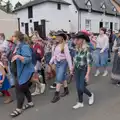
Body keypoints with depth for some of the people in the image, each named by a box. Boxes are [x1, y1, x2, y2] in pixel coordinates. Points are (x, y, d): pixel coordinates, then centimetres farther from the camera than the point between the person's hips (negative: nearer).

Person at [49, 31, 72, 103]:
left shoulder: (65, 45, -13)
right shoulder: (57, 45, 8)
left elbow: (68, 56, -15)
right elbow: (54, 55, 13)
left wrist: (70, 66, -15)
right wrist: (50, 62, 9)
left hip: (63, 63, -7)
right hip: (57, 63, 7)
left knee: (59, 78, -7)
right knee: (63, 78, 17)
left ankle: (57, 95, 1)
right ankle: (66, 90, 34)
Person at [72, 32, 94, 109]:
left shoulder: (87, 49, -18)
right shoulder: (77, 49, 2)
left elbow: (89, 63, -20)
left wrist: (88, 74, -22)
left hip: (84, 70, -6)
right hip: (77, 70, 6)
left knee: (82, 88, -2)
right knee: (78, 87, 9)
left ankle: (91, 95, 29)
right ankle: (80, 103, 25)